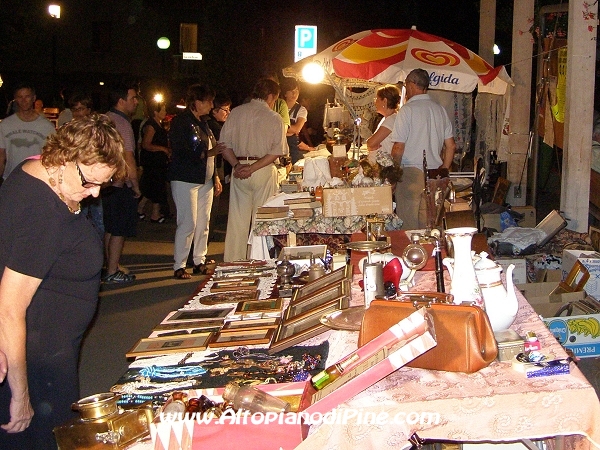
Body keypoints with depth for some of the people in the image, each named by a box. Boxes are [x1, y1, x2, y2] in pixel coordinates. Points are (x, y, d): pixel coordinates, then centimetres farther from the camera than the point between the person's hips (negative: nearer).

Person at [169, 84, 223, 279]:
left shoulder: (202, 123, 17)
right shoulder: (181, 122, -9)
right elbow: (182, 153, -18)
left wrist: (215, 177, 16)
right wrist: (209, 152, -17)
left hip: (205, 180, 8)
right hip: (186, 180, -8)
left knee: (203, 223, 8)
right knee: (188, 223, -8)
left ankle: (199, 262, 16)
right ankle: (179, 266, 0)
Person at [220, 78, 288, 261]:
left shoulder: (236, 113, 5)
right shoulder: (274, 118, -4)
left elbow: (225, 145, 0)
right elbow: (276, 151, -12)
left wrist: (237, 164, -7)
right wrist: (252, 169, -13)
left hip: (239, 171, 3)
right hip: (264, 171, -3)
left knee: (237, 219, 9)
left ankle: (232, 262, 13)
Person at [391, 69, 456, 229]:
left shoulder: (407, 109, -8)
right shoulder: (440, 110, 10)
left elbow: (399, 148, -12)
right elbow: (451, 146, 12)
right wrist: (443, 170, 21)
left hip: (411, 173, -6)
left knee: (408, 225, -2)